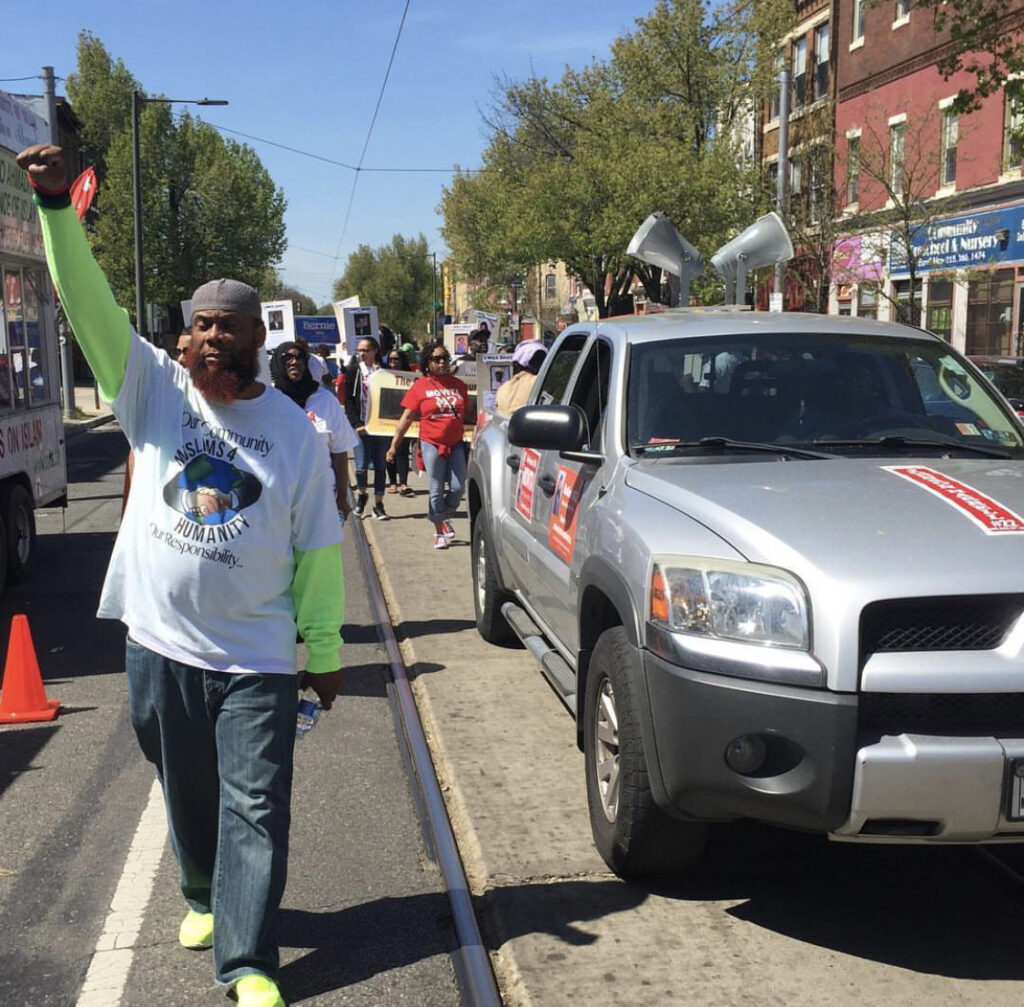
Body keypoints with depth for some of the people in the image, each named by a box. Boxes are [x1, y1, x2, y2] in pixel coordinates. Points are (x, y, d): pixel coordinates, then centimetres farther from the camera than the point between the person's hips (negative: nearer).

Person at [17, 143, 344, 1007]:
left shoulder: (295, 430, -2)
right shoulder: (156, 392, 0)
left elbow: (318, 549, 1)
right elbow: (89, 304, -12)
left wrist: (325, 653, 2)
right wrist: (57, 205, -24)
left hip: (256, 659, -2)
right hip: (161, 645, 2)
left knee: (255, 807, -2)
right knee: (187, 796, 19)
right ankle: (206, 896, 44)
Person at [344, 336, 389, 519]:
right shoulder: (353, 371, 3)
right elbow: (348, 399, -1)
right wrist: (357, 424, -9)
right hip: (360, 425, -1)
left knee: (380, 465, 4)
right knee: (362, 465, -4)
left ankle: (378, 504, 12)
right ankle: (361, 494, 23)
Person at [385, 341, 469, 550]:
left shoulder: (459, 385, 6)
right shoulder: (420, 386, -4)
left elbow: (468, 414, 17)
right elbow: (406, 418, -2)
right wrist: (394, 445, -5)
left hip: (456, 444, 3)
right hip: (432, 444, -3)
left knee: (458, 487, 0)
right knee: (436, 491, 4)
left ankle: (445, 516, 29)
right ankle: (439, 532, 19)